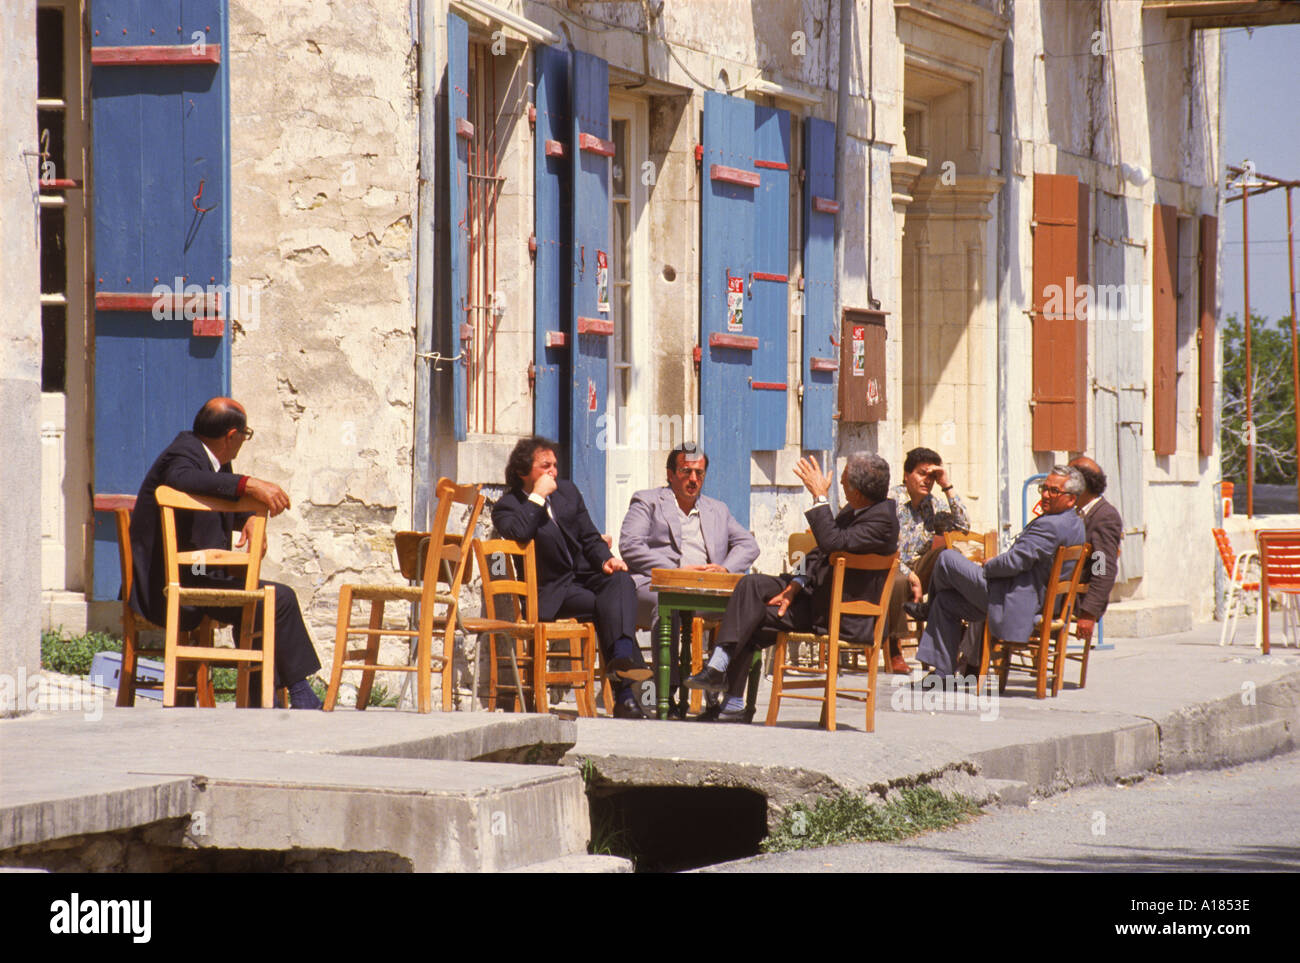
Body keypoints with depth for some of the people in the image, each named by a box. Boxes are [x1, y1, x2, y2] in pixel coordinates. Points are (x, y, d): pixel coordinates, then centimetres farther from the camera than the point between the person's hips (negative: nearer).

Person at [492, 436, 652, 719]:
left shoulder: (568, 491, 19)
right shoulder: (507, 506, 2)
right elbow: (519, 533, -21)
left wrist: (605, 559, -1)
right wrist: (538, 496, -13)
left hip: (585, 576, 5)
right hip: (551, 593, -5)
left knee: (620, 581, -29)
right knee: (603, 604, -30)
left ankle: (623, 655, -50)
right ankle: (623, 693, -37)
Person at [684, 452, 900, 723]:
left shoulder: (882, 519, -20)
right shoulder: (852, 512, 11)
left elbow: (832, 543, -32)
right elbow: (819, 555, 15)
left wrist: (820, 497, -24)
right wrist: (795, 586, 0)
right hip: (815, 594, 9)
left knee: (752, 619, -13)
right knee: (751, 585, -8)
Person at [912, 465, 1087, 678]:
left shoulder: (1051, 526, -26)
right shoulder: (1076, 524, 7)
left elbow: (1014, 562, -26)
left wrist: (989, 565, -6)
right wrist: (998, 562, 10)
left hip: (1011, 602, -11)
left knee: (947, 558, 0)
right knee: (944, 602, 19)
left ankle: (929, 609, 28)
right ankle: (943, 673, 21)